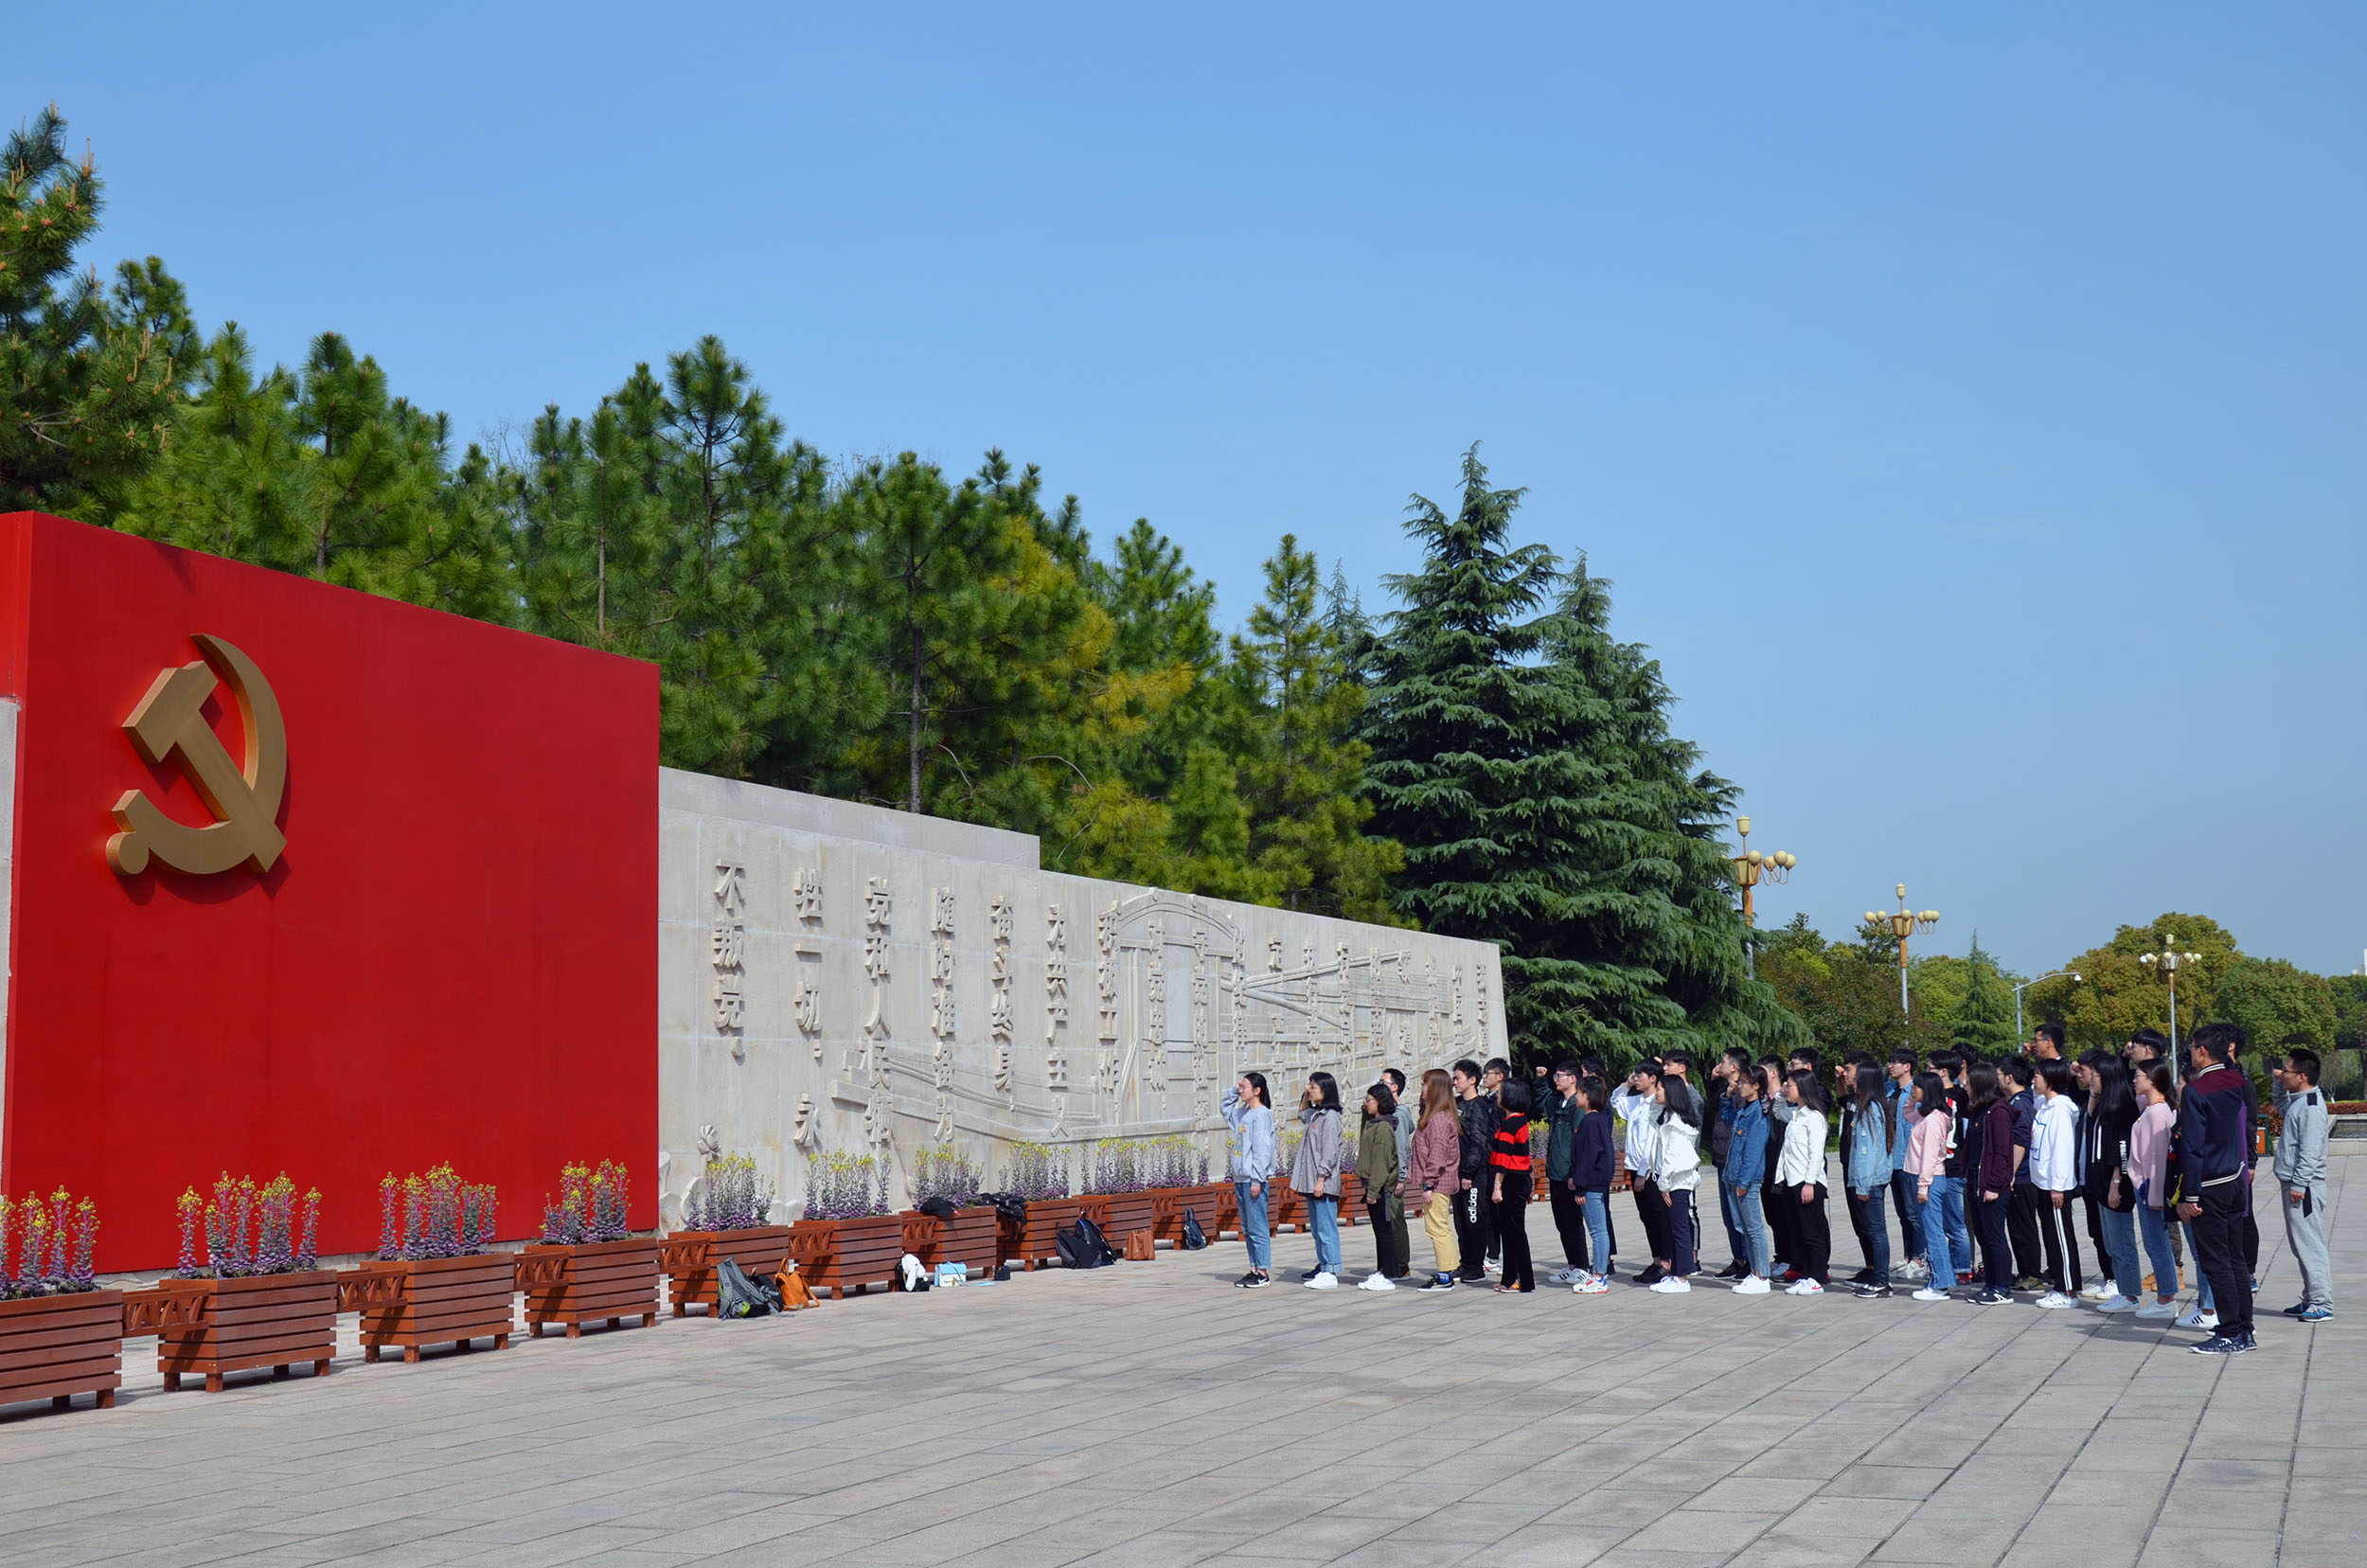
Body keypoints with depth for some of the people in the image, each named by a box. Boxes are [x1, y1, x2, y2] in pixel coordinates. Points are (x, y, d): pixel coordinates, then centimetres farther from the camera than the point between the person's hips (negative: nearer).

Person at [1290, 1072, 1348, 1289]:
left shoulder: (1330, 1117, -13)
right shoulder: (1315, 1114, 14)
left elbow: (1329, 1152, -17)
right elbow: (1302, 1115, 40)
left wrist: (1321, 1180, -19)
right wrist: (1305, 1097, 23)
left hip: (1324, 1184, -10)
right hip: (1311, 1183, 10)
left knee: (1327, 1229, -8)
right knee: (1317, 1229, 14)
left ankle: (1331, 1273, -7)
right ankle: (1323, 1267, 22)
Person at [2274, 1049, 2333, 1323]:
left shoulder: (2311, 1107, -17)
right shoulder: (2297, 1102, 13)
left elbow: (2310, 1151, -22)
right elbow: (2281, 1106, 38)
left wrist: (2299, 1184, -22)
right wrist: (2279, 1085, 21)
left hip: (2305, 1187, -11)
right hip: (2294, 1184, 11)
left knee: (2309, 1244, -8)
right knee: (2300, 1244, 15)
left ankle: (2322, 1304, -6)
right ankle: (2311, 1299, 22)